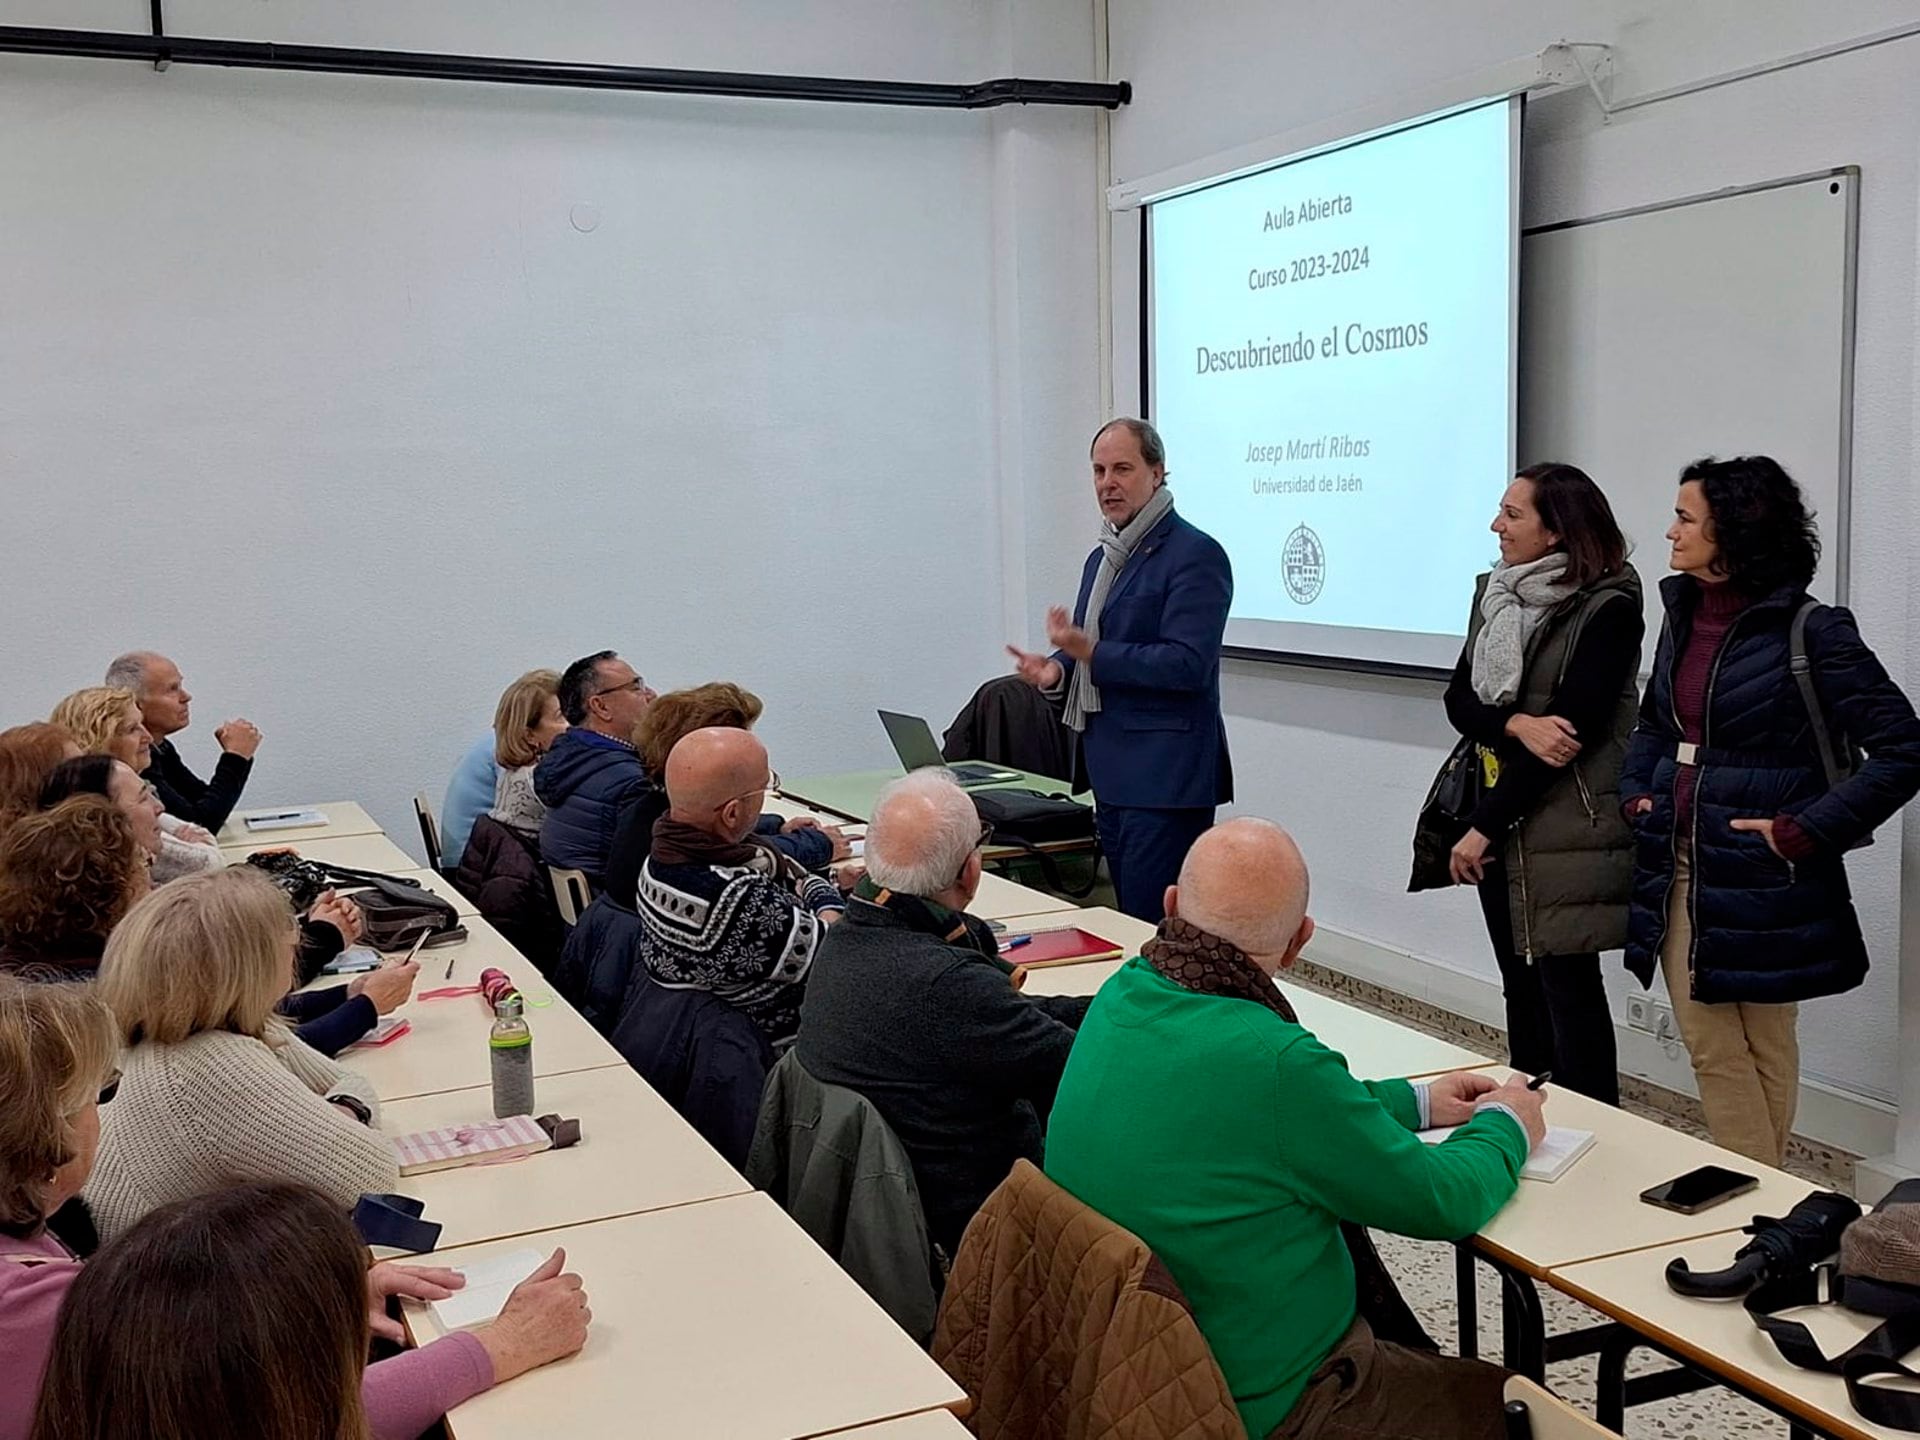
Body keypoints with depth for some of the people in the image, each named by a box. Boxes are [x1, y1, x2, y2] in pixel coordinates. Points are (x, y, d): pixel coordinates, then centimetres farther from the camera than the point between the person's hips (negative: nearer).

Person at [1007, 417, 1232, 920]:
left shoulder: (1194, 554, -11)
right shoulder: (1102, 558, 17)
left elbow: (1187, 664, -20)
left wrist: (1089, 652, -21)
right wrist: (1056, 669, 3)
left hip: (1165, 779, -9)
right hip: (1112, 775, 9)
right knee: (1128, 922, 15)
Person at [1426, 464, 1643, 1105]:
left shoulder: (1607, 610, -13)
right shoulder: (1495, 592, 9)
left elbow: (1574, 726, -17)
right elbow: (1459, 699, 4)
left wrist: (1483, 827, -14)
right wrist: (1517, 724, -19)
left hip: (1566, 830, -6)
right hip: (1502, 829, 7)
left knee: (1567, 984, -1)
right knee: (1521, 984, 14)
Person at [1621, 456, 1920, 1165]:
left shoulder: (1810, 631, -13)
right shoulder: (1683, 614, 7)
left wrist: (1803, 832, -17)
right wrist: (1636, 794, 7)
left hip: (1762, 879, -6)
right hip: (1681, 864, 6)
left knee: (1763, 1046, 8)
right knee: (1708, 1044, 10)